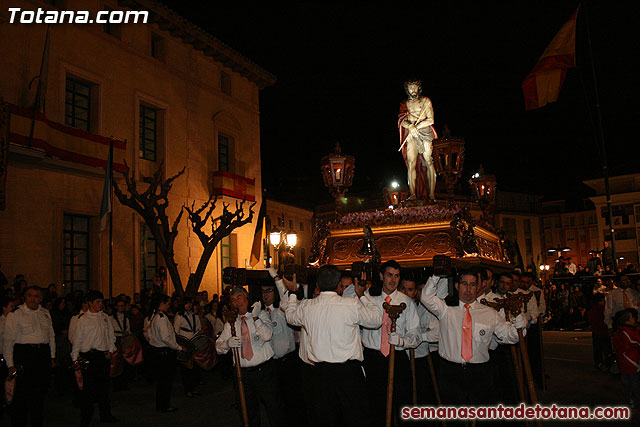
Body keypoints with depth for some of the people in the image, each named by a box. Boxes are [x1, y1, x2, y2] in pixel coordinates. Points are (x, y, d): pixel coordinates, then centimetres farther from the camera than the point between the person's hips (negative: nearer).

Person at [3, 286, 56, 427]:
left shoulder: (45, 313, 12)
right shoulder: (15, 314, -2)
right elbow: (8, 340, -5)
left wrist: (52, 357, 12)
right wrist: (10, 364, -11)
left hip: (44, 354, 5)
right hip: (24, 353, -4)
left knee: (40, 392, 12)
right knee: (22, 393, -5)